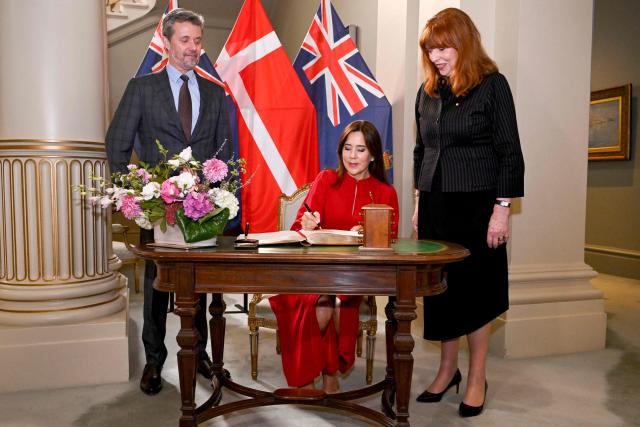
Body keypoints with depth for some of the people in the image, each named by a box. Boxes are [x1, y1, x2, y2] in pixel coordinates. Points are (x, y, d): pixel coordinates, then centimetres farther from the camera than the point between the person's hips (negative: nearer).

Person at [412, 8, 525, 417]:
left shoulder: (492, 85, -5)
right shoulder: (428, 91, 10)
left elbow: (509, 152, -7)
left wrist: (502, 209, -12)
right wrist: (419, 203, 12)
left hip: (477, 204, -5)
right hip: (435, 204, 5)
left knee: (477, 288, 4)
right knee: (440, 287, 10)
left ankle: (477, 377, 20)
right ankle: (448, 368, 26)